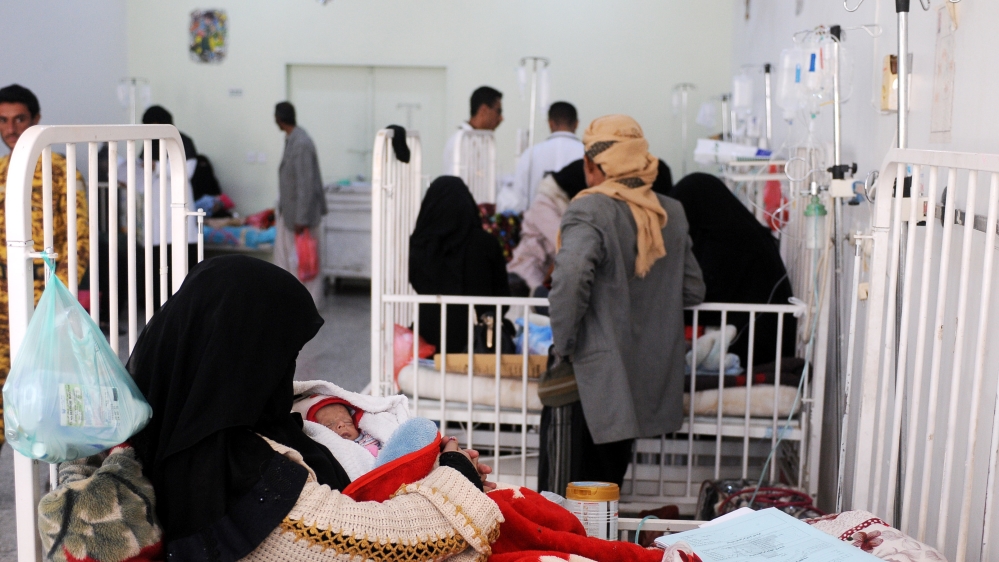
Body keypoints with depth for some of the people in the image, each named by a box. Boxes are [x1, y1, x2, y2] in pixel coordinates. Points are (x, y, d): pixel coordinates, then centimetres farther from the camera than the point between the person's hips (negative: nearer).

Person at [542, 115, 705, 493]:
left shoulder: (590, 211, -15)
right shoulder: (672, 214, 5)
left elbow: (569, 279, -31)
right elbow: (693, 291, 11)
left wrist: (564, 345, -18)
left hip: (590, 380, -7)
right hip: (648, 382, 7)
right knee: (606, 493, 19)